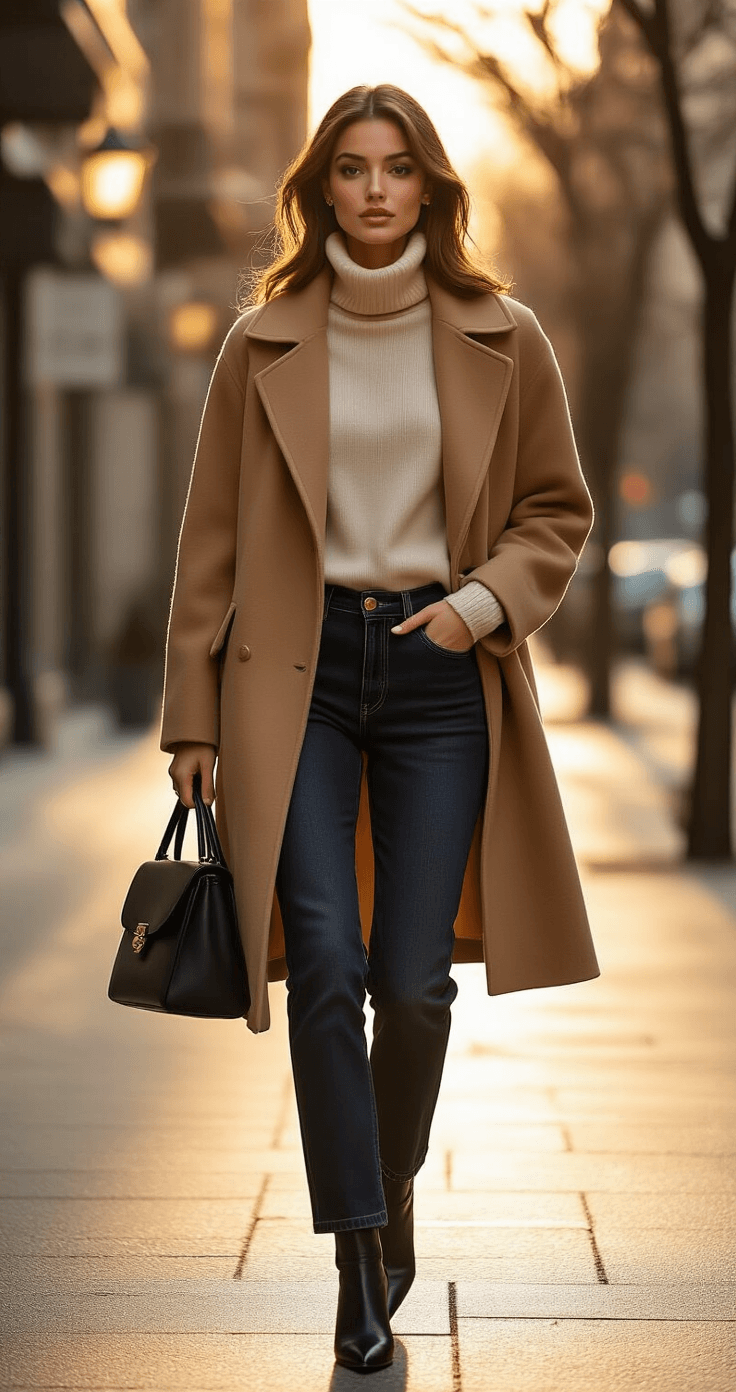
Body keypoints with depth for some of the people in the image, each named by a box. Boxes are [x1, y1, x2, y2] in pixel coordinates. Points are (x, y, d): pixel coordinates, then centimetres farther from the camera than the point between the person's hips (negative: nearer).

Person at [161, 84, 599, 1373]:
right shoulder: (264, 343, 2)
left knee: (413, 983, 0)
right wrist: (193, 713, 3)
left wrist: (489, 598, -9)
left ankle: (393, 1188, 28)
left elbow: (558, 510, 10)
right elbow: (211, 537, 5)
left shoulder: (503, 339, 2)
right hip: (299, 671, 0)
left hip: (442, 672, 0)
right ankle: (360, 1259, 1)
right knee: (325, 969, -10)